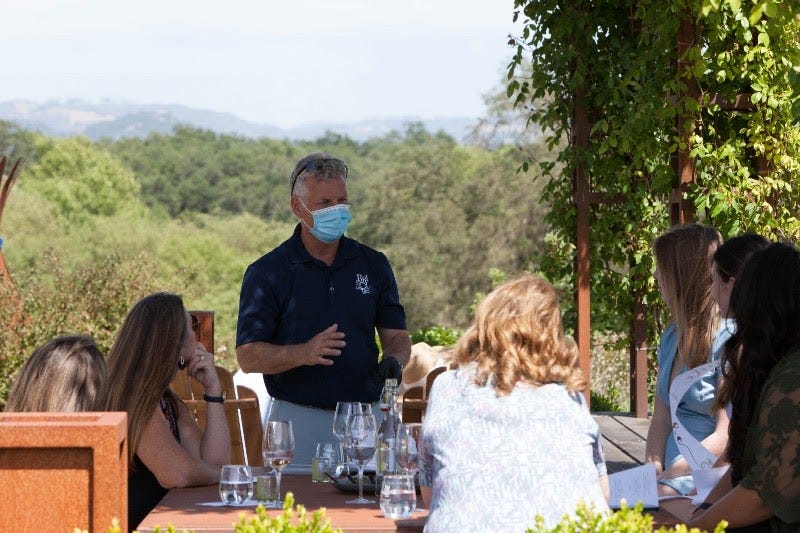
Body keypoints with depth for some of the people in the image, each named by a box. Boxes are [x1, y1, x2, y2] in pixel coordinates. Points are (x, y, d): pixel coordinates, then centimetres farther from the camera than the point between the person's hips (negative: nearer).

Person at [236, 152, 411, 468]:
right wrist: (304, 354, -22)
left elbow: (396, 335, 12)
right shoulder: (267, 273, -1)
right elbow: (248, 357, -6)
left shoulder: (373, 265, 10)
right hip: (297, 418, -3)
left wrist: (393, 360, -11)